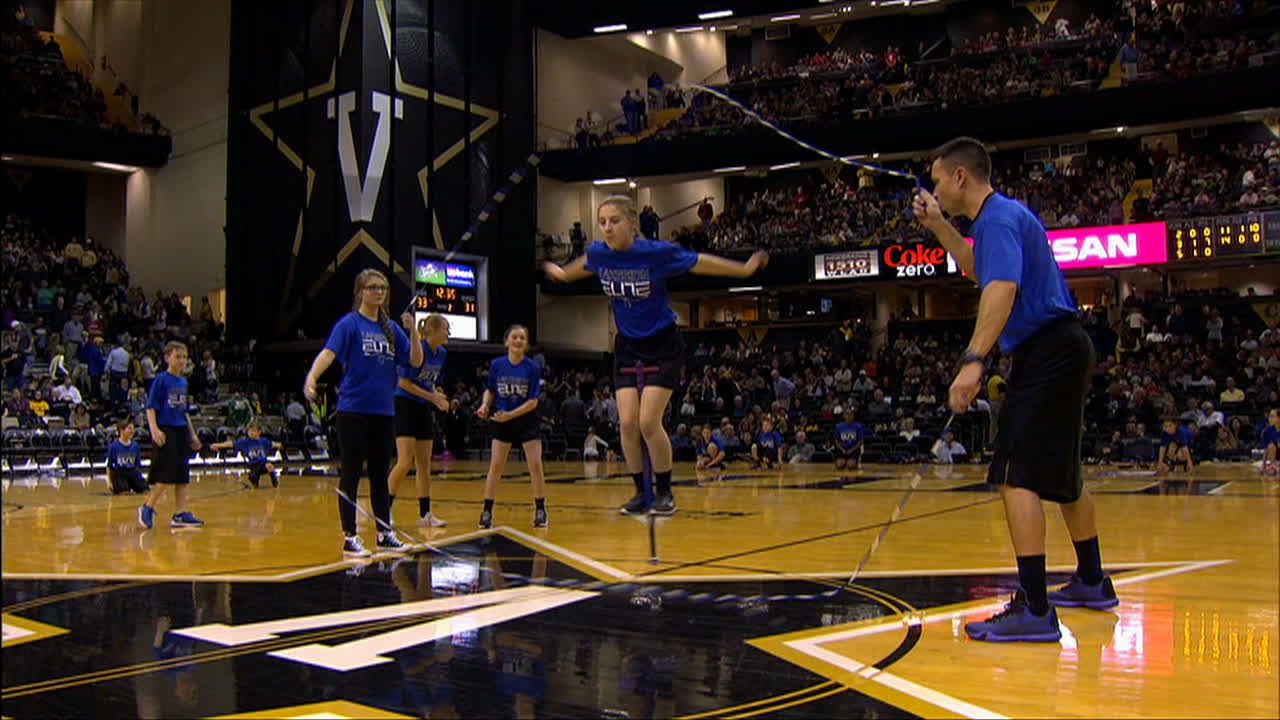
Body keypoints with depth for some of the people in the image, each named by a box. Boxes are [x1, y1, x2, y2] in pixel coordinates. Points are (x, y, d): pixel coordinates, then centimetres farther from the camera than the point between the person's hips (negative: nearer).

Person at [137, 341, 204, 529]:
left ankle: (180, 514, 7)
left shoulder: (183, 382, 14)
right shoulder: (161, 380, -6)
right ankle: (147, 507, 7)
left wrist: (192, 434, 22)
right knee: (167, 474, -10)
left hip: (181, 431, 7)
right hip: (165, 431, -7)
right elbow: (150, 408, -10)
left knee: (182, 475, 5)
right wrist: (154, 430, -23)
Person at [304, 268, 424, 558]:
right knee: (351, 475, 0)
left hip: (383, 411, 6)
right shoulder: (349, 323, -5)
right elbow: (329, 352, -21)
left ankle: (385, 533, 22)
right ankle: (350, 538, 6)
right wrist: (311, 377, -40)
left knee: (380, 474, 13)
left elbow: (416, 361, 10)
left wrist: (413, 330, -6)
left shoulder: (390, 328, 11)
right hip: (353, 410, -6)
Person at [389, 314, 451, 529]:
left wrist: (439, 398, -1)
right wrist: (431, 396, -16)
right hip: (405, 406, -8)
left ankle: (425, 514, 12)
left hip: (424, 410, 8)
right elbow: (403, 382, -17)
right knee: (405, 461, -14)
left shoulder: (441, 353, 8)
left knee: (424, 464, 8)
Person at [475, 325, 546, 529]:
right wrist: (485, 405, -12)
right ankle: (487, 511, 5)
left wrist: (510, 415, -22)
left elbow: (533, 402, -12)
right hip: (501, 421, 1)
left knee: (535, 466, -4)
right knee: (495, 466, -2)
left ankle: (540, 510, 9)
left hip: (526, 420, -1)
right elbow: (490, 390, 8)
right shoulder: (496, 365, -6)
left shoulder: (532, 367, -11)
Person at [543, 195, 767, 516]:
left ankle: (664, 492, 5)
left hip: (663, 347, -4)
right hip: (627, 347, 5)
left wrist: (746, 269, -4)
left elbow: (701, 263, -9)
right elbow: (583, 266, 17)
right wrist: (560, 273, 35)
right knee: (627, 423, -4)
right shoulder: (598, 253, -9)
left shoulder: (658, 252, -22)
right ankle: (642, 492, 10)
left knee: (649, 422, -13)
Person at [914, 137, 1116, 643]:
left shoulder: (998, 217, -15)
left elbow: (1002, 288, -31)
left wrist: (974, 360, -41)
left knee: (1016, 477, -15)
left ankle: (1034, 610, -17)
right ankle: (1092, 582, 35)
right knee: (1062, 474, 21)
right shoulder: (999, 215, 17)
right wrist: (939, 227, 27)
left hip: (1047, 351, -11)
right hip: (1062, 349, 11)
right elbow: (980, 269, 36)